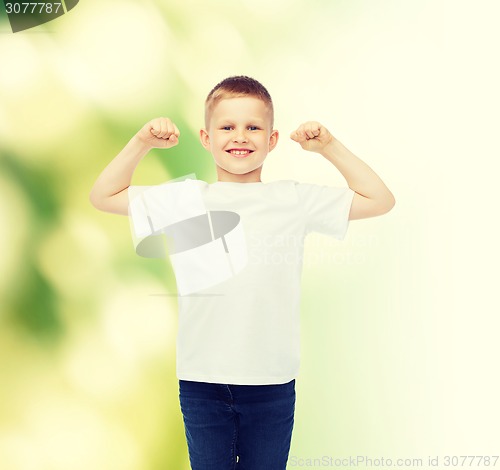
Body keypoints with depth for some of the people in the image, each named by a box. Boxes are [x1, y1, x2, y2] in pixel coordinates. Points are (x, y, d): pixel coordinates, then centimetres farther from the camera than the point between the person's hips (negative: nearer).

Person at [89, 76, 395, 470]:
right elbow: (103, 196, 11)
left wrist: (329, 147, 0)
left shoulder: (295, 199, 2)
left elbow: (380, 200, 7)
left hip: (272, 382, 0)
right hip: (202, 380, 0)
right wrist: (142, 143, 0)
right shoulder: (186, 198, 3)